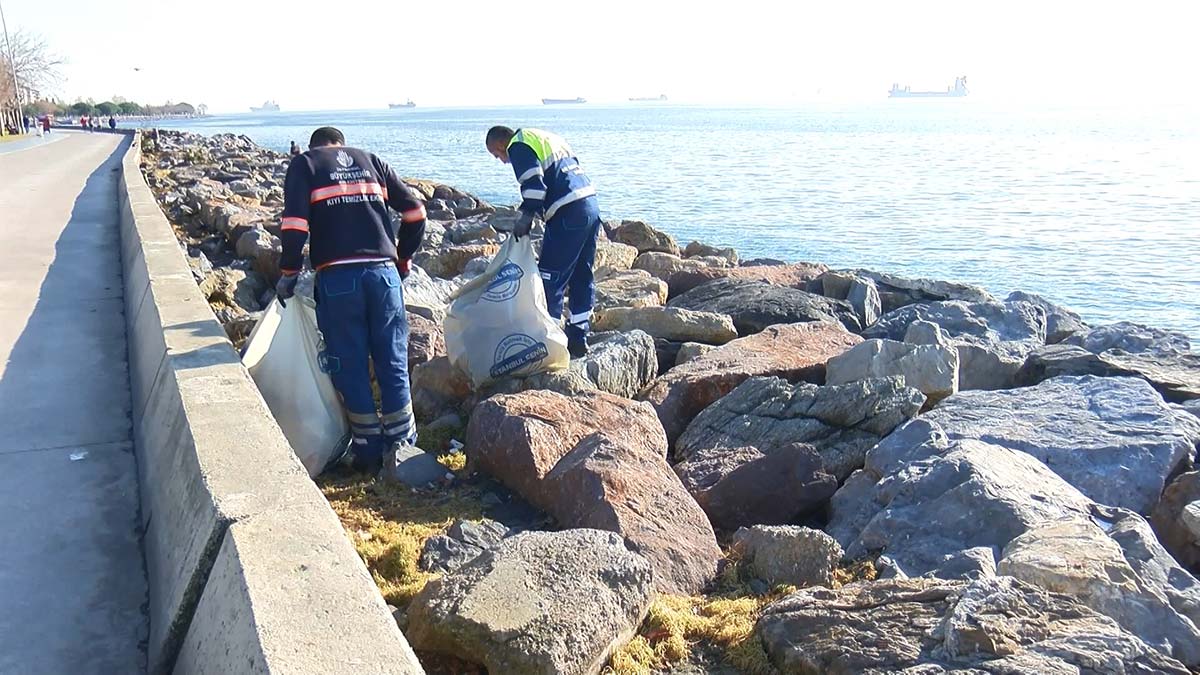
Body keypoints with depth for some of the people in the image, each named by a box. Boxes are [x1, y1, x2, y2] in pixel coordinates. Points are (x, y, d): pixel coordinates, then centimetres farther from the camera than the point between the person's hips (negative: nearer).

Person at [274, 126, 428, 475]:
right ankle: (403, 447, 13)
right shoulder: (371, 161, 21)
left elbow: (295, 222, -4)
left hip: (337, 276, -2)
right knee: (393, 362, 8)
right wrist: (404, 258, 22)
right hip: (383, 271, 2)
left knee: (350, 366, 6)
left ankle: (369, 453, 12)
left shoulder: (304, 164, 12)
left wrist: (289, 272, 5)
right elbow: (414, 210, 13)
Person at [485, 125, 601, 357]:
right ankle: (578, 339, 21)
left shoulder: (518, 146, -1)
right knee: (582, 277, 14)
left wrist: (527, 216, -14)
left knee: (550, 279, -3)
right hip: (591, 206, 10)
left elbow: (534, 184, -15)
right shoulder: (545, 138, 27)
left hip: (568, 214, -10)